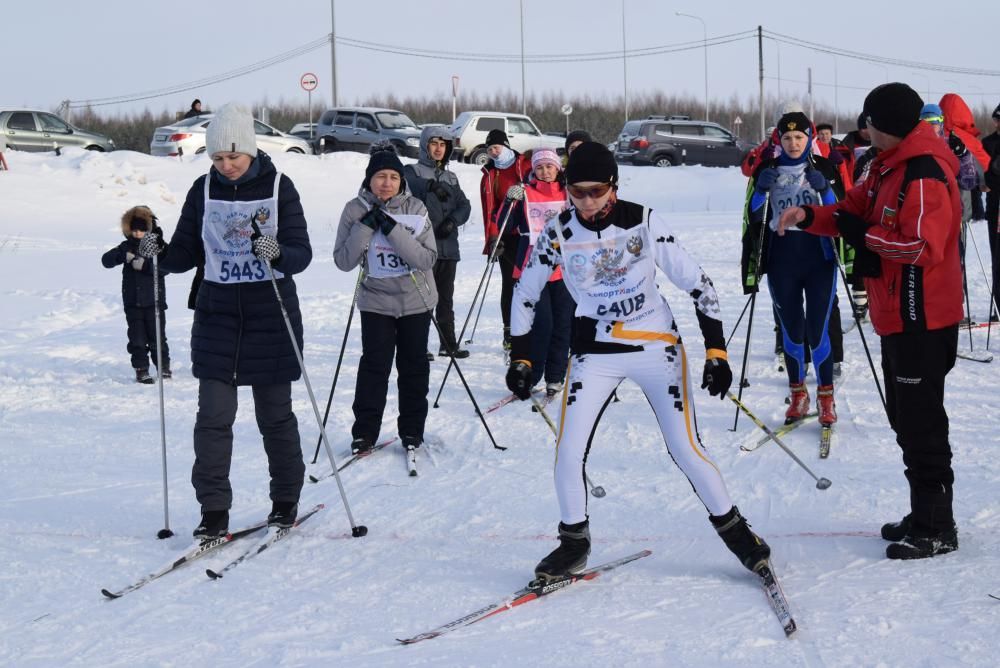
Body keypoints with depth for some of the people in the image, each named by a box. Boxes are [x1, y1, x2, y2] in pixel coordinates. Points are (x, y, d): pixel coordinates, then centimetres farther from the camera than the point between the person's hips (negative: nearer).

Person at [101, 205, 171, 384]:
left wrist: (145, 264, -27)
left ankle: (164, 366, 18)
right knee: (137, 337, 2)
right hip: (132, 302, 2)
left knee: (156, 335, 3)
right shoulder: (127, 247, 4)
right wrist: (123, 256, -23)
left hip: (154, 300, -2)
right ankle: (141, 370, 8)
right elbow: (106, 260, -6)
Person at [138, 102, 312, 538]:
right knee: (213, 415, -4)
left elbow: (302, 253, -10)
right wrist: (158, 255, -15)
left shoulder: (278, 187, -6)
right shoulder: (204, 190, 3)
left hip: (272, 316, -2)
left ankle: (286, 500, 24)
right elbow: (188, 253, 6)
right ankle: (214, 511, 1)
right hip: (217, 315, 2)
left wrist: (278, 253, -31)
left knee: (274, 414, 8)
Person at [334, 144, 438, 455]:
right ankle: (364, 432, 4)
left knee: (414, 366, 7)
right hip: (376, 301, -1)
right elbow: (343, 261, -9)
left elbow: (428, 258, -16)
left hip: (415, 300, 1)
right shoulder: (356, 210, -6)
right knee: (374, 365, -7)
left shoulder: (415, 209, -7)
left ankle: (412, 431, 20)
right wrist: (365, 227, -20)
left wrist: (392, 229, -24)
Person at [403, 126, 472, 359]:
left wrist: (452, 221, -9)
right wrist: (431, 187, -32)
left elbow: (464, 205, 10)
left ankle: (449, 343, 18)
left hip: (448, 245, 6)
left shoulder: (450, 178, 19)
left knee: (446, 297, 11)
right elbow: (407, 185, -18)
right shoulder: (412, 171, 4)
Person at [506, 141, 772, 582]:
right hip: (595, 350, 2)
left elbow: (696, 283, -8)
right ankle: (574, 541, 14)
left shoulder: (643, 222, -13)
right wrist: (520, 359, 5)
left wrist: (716, 351, -12)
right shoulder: (559, 232, -7)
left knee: (685, 448, -6)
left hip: (656, 345, -2)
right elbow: (525, 295, 7)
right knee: (569, 452, -8)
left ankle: (732, 528, 15)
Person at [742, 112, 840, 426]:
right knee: (791, 330, 7)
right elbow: (754, 215, 7)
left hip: (819, 257, -2)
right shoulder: (767, 170, 6)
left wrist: (823, 187, -16)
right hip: (781, 260, 2)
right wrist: (761, 189, -11)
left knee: (817, 331, -6)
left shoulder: (824, 167, 3)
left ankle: (826, 397, 7)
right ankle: (797, 394, 22)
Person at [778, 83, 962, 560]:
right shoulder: (890, 165, 11)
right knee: (905, 418, 17)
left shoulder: (924, 174, -21)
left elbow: (923, 246, -27)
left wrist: (864, 235, -18)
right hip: (899, 317, 11)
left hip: (922, 319, -11)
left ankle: (937, 529, 3)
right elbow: (856, 210, 15)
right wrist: (810, 217, -1)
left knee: (921, 422, -5)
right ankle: (923, 516, 27)